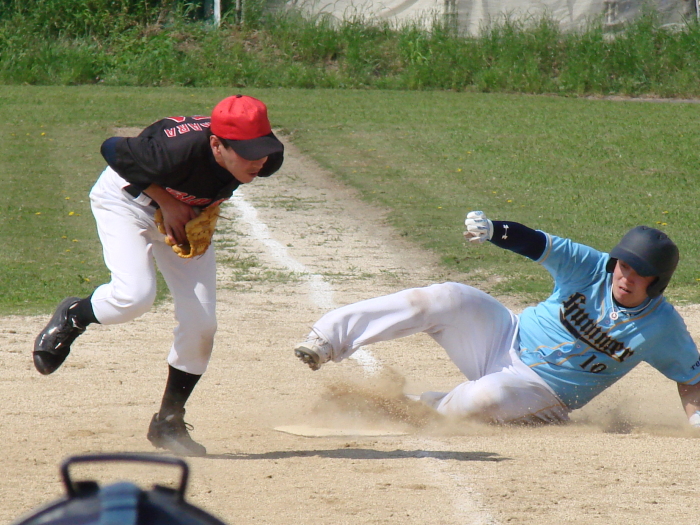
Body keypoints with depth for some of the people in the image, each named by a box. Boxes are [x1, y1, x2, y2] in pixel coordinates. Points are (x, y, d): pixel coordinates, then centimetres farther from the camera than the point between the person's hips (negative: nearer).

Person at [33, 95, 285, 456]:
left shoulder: (267, 159, -27)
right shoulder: (180, 149, -43)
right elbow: (113, 149, -25)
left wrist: (206, 209, -13)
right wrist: (165, 201, -24)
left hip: (186, 213, 5)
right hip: (127, 199, -5)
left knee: (201, 323, -4)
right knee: (135, 295, -28)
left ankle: (168, 422, 15)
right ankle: (72, 317, 7)